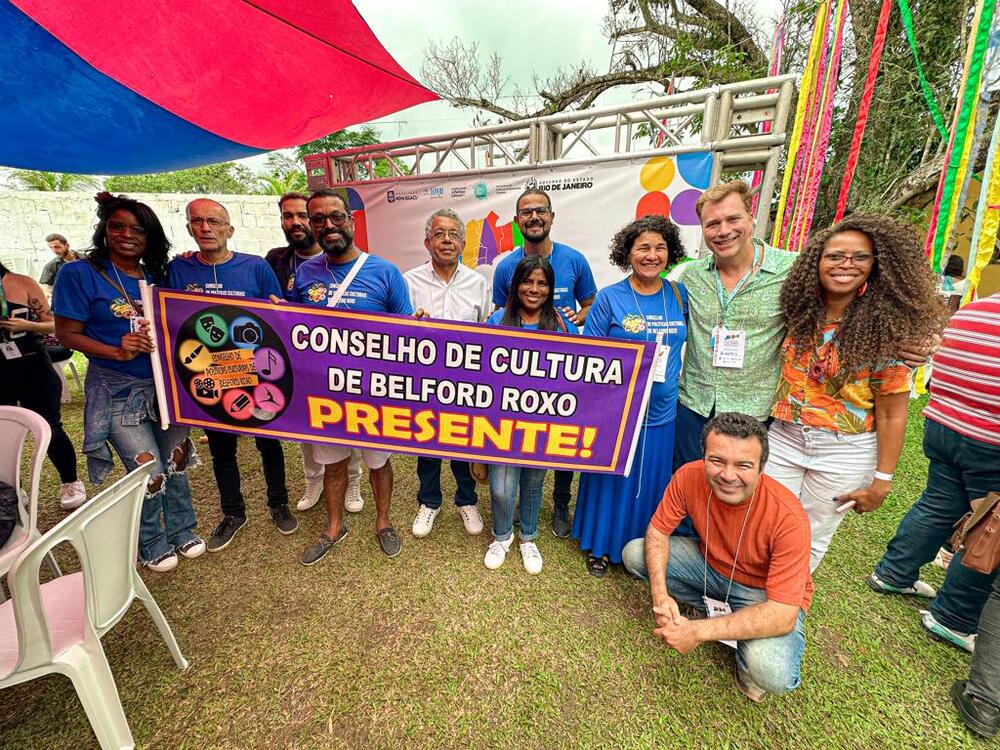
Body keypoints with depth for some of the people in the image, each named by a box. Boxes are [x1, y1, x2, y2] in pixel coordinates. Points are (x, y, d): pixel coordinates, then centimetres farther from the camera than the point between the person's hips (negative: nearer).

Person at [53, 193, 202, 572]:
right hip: (117, 393, -4)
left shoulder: (157, 276, 7)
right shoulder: (79, 274, -6)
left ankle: (182, 531, 33)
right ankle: (152, 544, 23)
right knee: (150, 471, -3)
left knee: (176, 463, 12)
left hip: (165, 385, 4)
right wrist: (116, 352, -22)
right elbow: (67, 333, -8)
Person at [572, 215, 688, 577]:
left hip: (662, 412, 4)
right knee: (611, 479, 11)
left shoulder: (679, 295, 4)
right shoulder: (609, 298, -6)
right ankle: (600, 547, 35)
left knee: (650, 483, 16)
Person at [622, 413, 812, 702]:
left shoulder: (788, 518, -33)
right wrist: (660, 594, -27)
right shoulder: (689, 476, -24)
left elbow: (783, 615, -32)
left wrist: (699, 631, -35)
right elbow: (657, 531, -11)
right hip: (710, 565, 5)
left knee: (772, 674, -32)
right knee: (634, 553, -11)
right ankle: (722, 613, 4)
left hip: (765, 594, -4)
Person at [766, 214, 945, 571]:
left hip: (844, 453, -2)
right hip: (783, 437, 3)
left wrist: (881, 480, -8)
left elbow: (891, 414, -9)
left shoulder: (887, 329, -11)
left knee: (810, 539, 15)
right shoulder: (799, 313, -3)